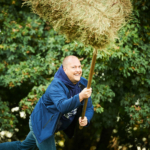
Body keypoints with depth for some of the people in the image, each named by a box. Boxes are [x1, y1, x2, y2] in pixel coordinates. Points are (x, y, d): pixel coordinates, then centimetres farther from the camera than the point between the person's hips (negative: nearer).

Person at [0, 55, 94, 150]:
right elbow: (62, 106, -49)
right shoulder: (56, 85, -31)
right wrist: (80, 97, -65)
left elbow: (89, 108, -5)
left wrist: (86, 119, -28)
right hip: (41, 125, -8)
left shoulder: (83, 84, -9)